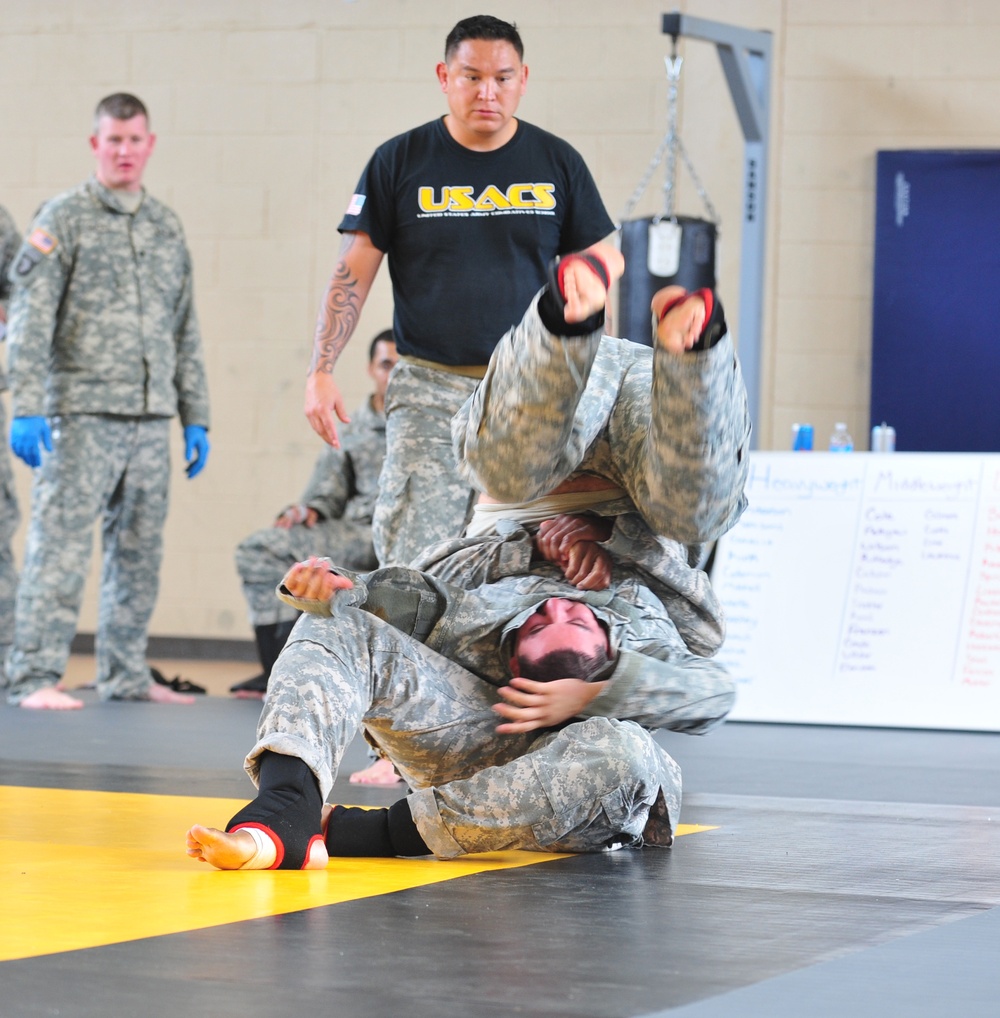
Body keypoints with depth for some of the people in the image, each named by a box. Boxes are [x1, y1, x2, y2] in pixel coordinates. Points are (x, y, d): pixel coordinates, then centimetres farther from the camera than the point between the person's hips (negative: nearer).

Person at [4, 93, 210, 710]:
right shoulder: (63, 219, 0)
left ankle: (126, 676, 17)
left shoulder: (167, 227, 16)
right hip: (82, 413, -5)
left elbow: (186, 331, 20)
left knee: (140, 551, 8)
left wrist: (196, 417, 15)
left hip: (151, 417, 5)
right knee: (61, 542, -10)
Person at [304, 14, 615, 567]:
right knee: (415, 562, -11)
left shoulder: (558, 163, 7)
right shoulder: (400, 162, 3)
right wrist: (320, 372, -5)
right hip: (428, 389, -1)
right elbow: (353, 273, 4)